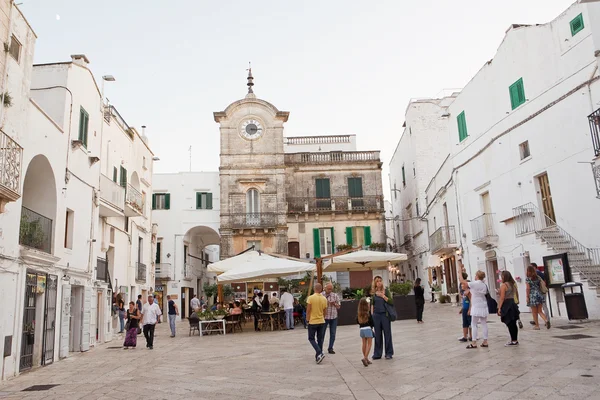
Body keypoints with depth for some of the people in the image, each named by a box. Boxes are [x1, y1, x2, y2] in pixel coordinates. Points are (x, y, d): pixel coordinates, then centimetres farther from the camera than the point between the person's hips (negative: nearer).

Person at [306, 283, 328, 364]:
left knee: (311, 338, 7)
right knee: (320, 339, 12)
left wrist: (307, 319, -1)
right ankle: (318, 356, 16)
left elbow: (308, 310, -12)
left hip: (313, 322, -4)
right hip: (321, 321, 4)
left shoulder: (310, 298, -13)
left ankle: (319, 353, -10)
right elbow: (324, 311, 8)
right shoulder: (324, 299, 1)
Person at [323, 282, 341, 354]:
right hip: (324, 317, -3)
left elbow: (339, 306, 10)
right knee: (322, 333, 0)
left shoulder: (335, 295, 4)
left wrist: (334, 304, -11)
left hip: (333, 317, 3)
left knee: (332, 334, 7)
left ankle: (330, 348, 19)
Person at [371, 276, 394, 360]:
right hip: (376, 315, 2)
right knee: (377, 335, 8)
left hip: (385, 315, -2)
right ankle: (377, 354, 17)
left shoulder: (386, 290, -3)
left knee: (387, 334, 5)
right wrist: (371, 314, 6)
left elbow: (391, 302, -10)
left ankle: (389, 353, 15)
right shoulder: (374, 292, 4)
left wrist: (383, 296, -17)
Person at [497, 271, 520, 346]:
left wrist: (499, 308, -12)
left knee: (509, 324, -3)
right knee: (513, 324, 12)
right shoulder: (513, 284, 11)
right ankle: (515, 340, 17)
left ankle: (513, 341, -1)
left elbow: (502, 298, -14)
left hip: (506, 305, -8)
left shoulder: (503, 285, -12)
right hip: (513, 303, 8)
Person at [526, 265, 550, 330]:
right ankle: (546, 320, -13)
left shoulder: (528, 279, -9)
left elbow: (528, 288, -12)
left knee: (534, 312, 7)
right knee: (540, 311, 10)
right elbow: (541, 286, 9)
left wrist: (527, 297, -8)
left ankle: (537, 325, 12)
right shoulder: (538, 277, 6)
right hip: (539, 294, 5)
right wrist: (540, 294, 19)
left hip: (532, 295, -4)